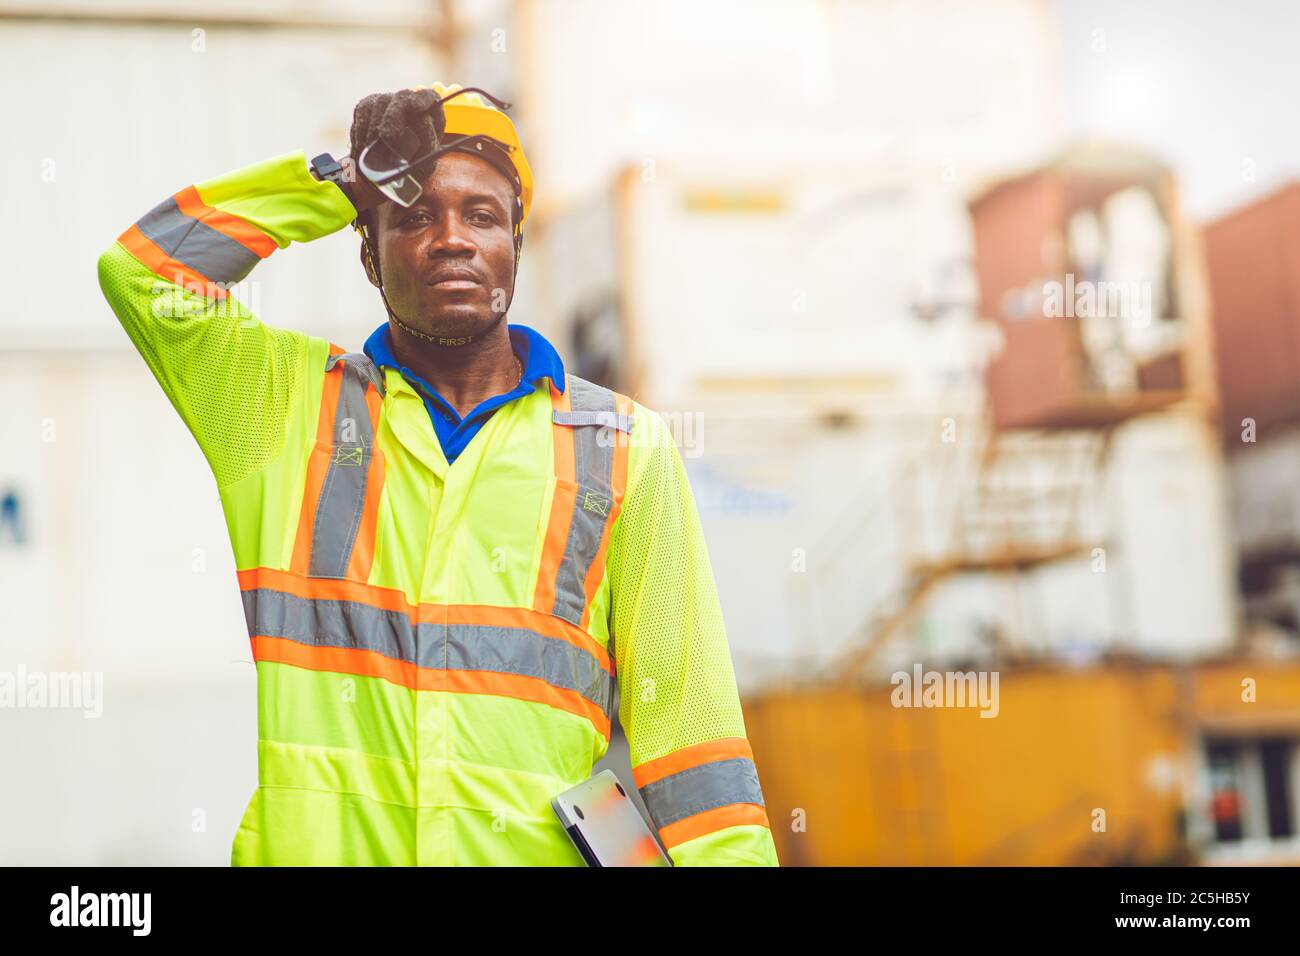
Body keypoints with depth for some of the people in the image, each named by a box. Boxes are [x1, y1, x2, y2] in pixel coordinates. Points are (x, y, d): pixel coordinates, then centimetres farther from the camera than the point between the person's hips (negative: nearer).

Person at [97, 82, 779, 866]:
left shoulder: (626, 448, 8)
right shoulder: (289, 402, 11)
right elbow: (142, 269, 1)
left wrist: (727, 853, -5)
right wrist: (336, 183, 5)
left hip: (538, 847, 0)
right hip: (310, 843, 0)